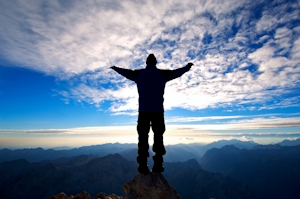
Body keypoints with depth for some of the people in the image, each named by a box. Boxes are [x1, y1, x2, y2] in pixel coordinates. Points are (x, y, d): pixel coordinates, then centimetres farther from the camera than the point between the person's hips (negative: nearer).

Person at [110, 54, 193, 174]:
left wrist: (115, 68, 42)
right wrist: (188, 66, 37)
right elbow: (178, 72, 18)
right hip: (158, 110, 0)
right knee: (158, 137, 6)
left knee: (143, 138, 2)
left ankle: (143, 166, 2)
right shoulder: (162, 74, 7)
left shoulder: (139, 74, 8)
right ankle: (158, 165, 5)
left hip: (143, 111, 1)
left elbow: (126, 72, 23)